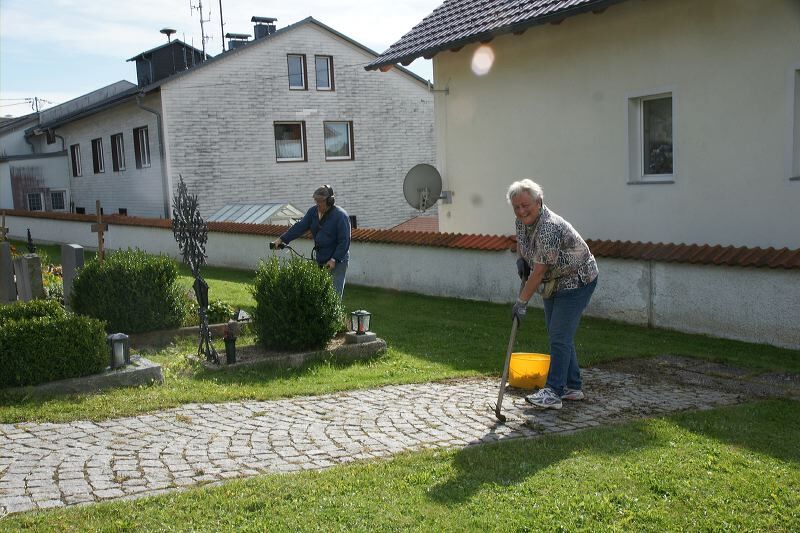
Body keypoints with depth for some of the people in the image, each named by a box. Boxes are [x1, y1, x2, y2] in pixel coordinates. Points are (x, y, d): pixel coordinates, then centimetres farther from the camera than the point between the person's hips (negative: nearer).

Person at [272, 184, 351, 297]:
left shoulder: (340, 216, -17)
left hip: (337, 260, -7)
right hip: (320, 259, 7)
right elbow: (300, 226, 4)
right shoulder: (313, 211, 4)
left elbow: (344, 241, -18)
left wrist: (334, 259, -22)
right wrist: (282, 239, -2)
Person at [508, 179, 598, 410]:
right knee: (558, 335, 12)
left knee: (560, 336, -13)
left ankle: (553, 392, -12)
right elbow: (520, 239, 22)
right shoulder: (522, 221, -4)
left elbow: (539, 271, -30)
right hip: (554, 282, 10)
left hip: (576, 281, -9)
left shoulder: (549, 228, -32)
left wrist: (521, 302, -26)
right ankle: (572, 387, 22)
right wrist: (520, 259, 3)